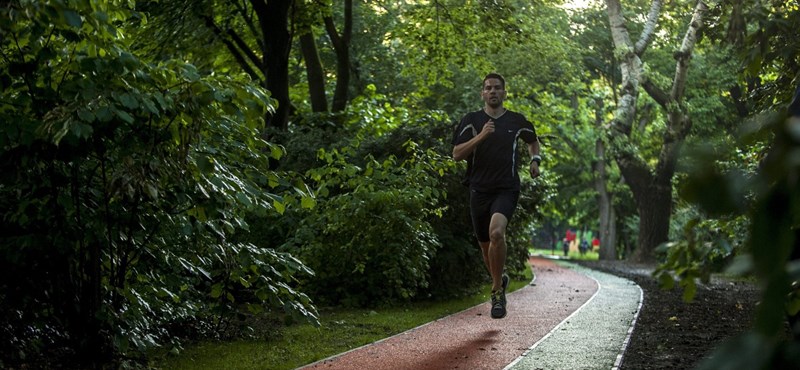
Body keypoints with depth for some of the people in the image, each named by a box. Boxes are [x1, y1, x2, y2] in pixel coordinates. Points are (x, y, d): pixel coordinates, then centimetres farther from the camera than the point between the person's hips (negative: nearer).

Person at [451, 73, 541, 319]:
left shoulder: (516, 121, 7)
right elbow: (457, 154, -7)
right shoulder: (471, 121, 3)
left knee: (496, 232, -27)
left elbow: (533, 140, 28)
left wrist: (535, 160, 10)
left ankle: (496, 291, -16)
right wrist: (480, 137, -18)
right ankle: (500, 279, 40)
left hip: (506, 189, -2)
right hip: (479, 190, 2)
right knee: (485, 244, 9)